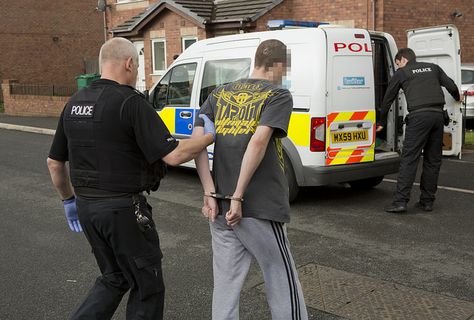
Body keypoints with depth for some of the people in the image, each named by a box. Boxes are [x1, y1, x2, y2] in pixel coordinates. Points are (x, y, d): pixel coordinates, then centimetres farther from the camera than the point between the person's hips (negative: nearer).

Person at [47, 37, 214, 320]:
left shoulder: (74, 103, 7)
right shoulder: (131, 102, -16)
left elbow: (55, 162, 13)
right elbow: (173, 155, -21)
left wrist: (69, 199, 25)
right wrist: (211, 136, -7)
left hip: (86, 206, 8)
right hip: (123, 209, -7)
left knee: (114, 278, 23)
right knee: (148, 285, 11)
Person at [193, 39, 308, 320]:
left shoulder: (219, 94, 12)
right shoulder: (279, 96, -3)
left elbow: (197, 140, 1)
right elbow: (258, 142, -19)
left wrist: (210, 194, -3)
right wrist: (239, 197, -17)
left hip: (220, 208, 5)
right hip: (260, 209, -5)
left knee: (226, 286, 14)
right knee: (283, 285, 12)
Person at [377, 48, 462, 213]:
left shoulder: (401, 73, 12)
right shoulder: (433, 67, 22)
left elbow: (387, 100, 16)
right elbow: (451, 85, 17)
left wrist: (382, 123, 28)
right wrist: (457, 98, 40)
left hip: (419, 115, -4)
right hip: (438, 114, 5)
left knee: (409, 159, -7)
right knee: (433, 160, 10)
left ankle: (400, 201, -14)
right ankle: (427, 201, 13)